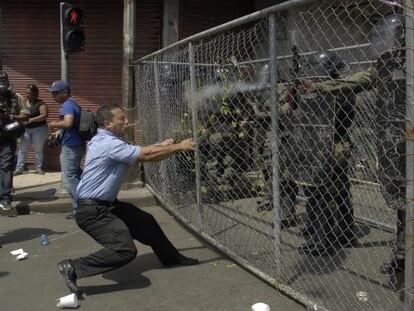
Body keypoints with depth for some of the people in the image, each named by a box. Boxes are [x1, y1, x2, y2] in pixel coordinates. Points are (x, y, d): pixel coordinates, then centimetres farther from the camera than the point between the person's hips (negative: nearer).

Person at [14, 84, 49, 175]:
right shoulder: (23, 102, 6)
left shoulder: (40, 103, -11)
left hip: (39, 129, -5)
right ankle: (19, 168, 7)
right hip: (26, 130, 5)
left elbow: (44, 115, -21)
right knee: (22, 149, 3)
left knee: (38, 149, 7)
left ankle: (39, 168, 17)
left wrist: (31, 120, -27)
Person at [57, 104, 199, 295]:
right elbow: (146, 155, -21)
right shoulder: (109, 144, -21)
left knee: (146, 221, 18)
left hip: (108, 204, 11)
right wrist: (178, 147, -12)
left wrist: (162, 146, 4)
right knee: (125, 251, -20)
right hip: (92, 211, -11)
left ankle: (171, 257, 36)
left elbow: (140, 152, 16)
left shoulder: (108, 141, 11)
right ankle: (72, 268, -13)